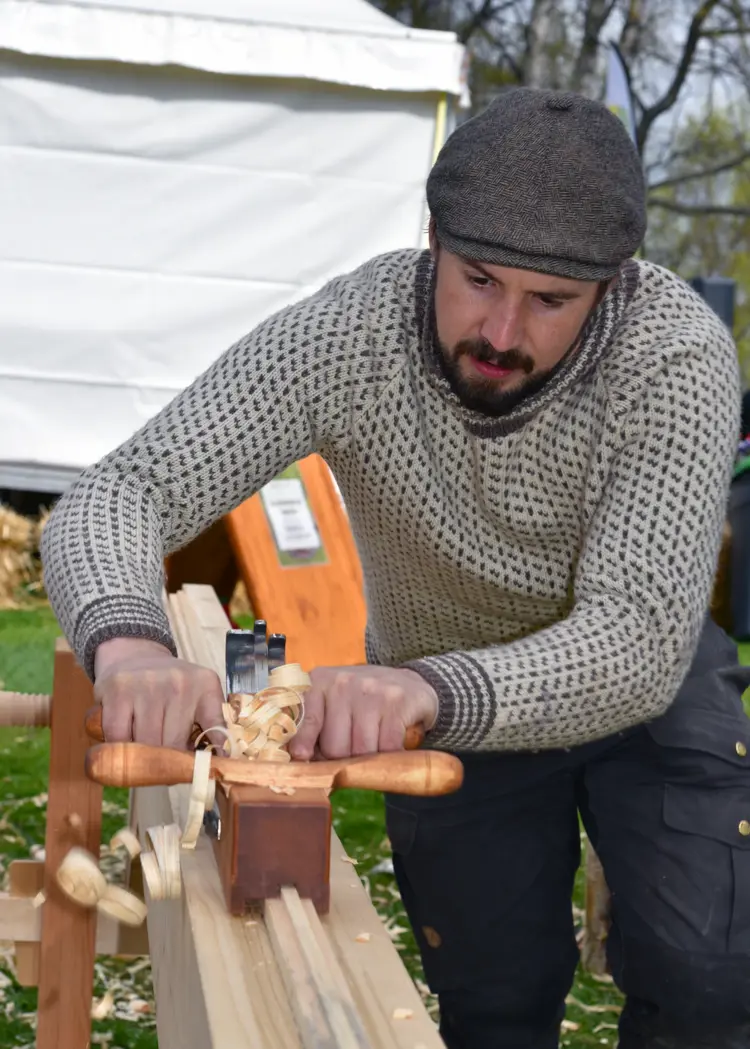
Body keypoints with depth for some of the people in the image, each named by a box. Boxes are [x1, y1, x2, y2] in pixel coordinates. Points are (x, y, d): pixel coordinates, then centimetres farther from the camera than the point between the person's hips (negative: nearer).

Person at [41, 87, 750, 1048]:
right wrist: (127, 641, -56)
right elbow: (115, 495, -33)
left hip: (648, 677, -1)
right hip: (444, 701, 1)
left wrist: (429, 689, -59)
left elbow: (639, 641, -40)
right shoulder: (345, 336, -29)